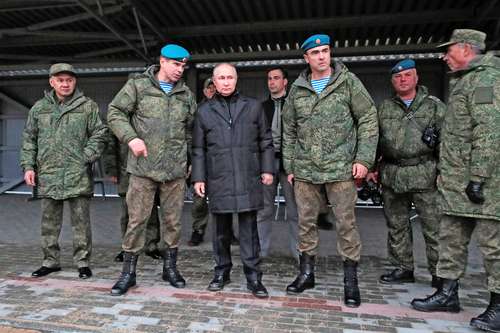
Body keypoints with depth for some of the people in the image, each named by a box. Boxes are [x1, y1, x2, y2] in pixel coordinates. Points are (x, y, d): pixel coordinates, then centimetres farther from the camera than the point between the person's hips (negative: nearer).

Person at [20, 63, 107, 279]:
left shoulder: (88, 106, 3)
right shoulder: (39, 107, 13)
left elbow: (100, 134, 0)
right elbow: (29, 139, 15)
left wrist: (85, 158, -11)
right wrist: (28, 166, 6)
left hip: (78, 176, -3)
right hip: (48, 175, 4)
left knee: (81, 221, 2)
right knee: (49, 221, 12)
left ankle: (83, 262, 13)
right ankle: (50, 261, 26)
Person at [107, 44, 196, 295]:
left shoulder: (187, 95, 12)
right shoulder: (138, 86, 1)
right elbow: (115, 113, 0)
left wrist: (190, 160, 13)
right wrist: (131, 138, -13)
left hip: (175, 170, 3)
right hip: (143, 167, -3)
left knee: (173, 220, 10)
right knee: (136, 219, 3)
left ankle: (170, 267, 27)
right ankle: (128, 272, 17)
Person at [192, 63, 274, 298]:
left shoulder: (253, 107, 10)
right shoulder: (204, 111, 10)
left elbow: (265, 141, 11)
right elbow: (198, 149, 10)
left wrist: (267, 169, 4)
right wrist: (198, 177, 5)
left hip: (248, 179, -1)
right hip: (218, 180, 1)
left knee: (249, 228, 2)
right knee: (221, 229, 10)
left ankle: (253, 276, 11)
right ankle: (222, 271, 25)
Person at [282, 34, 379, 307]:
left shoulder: (348, 81, 1)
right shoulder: (297, 88, 9)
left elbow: (368, 120, -1)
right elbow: (289, 130, 12)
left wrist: (364, 158, -9)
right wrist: (289, 165, 9)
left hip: (341, 167, -3)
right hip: (305, 169, 3)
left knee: (346, 223, 2)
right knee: (305, 222, 10)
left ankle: (350, 279, 17)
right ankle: (306, 273, 26)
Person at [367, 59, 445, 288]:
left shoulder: (434, 105, 6)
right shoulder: (384, 108, 14)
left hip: (425, 175, -3)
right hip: (392, 176, 3)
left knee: (433, 226, -1)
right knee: (396, 225, 10)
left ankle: (439, 273, 12)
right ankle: (403, 269, 23)